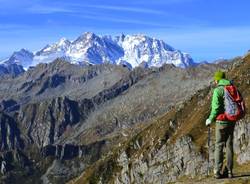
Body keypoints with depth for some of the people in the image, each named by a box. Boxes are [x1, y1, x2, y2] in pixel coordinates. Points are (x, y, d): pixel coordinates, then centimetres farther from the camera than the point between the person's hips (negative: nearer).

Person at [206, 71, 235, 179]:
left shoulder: (217, 90, -10)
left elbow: (216, 108, -17)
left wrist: (210, 119, -3)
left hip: (222, 121, -5)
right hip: (232, 121, 5)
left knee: (219, 146, 1)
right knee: (229, 146, 10)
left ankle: (218, 172, 0)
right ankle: (229, 171, 10)